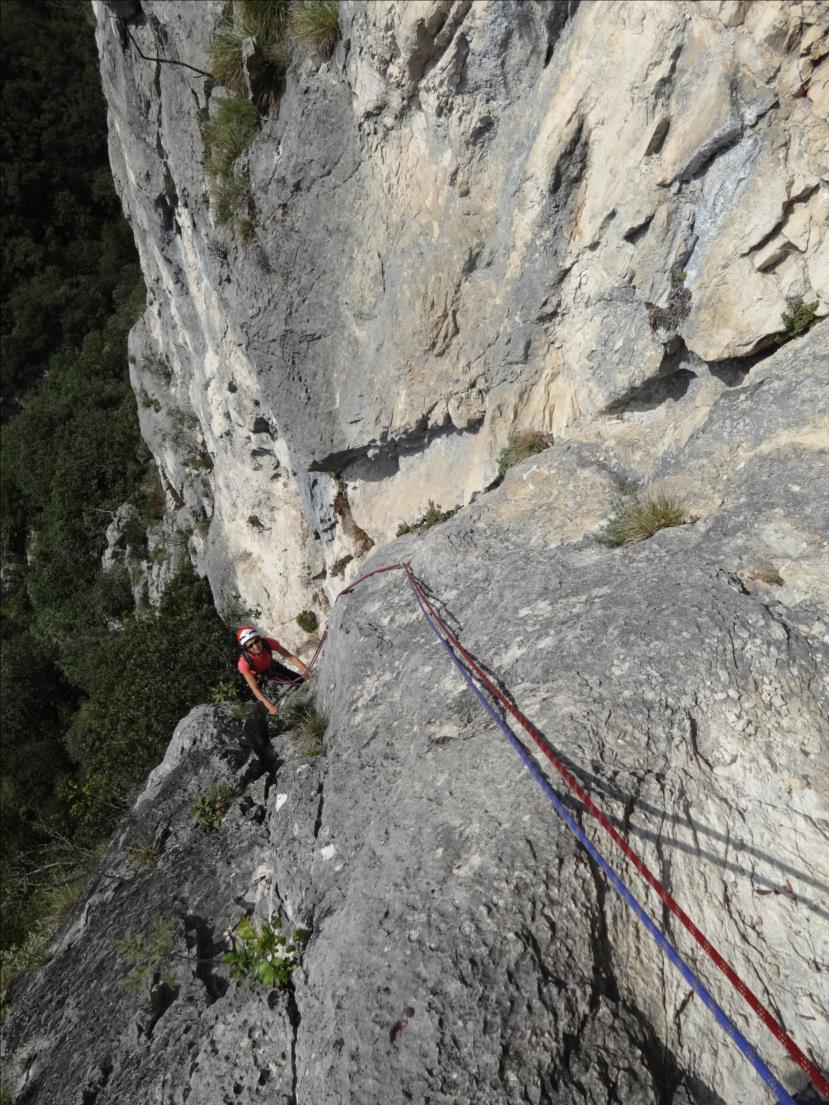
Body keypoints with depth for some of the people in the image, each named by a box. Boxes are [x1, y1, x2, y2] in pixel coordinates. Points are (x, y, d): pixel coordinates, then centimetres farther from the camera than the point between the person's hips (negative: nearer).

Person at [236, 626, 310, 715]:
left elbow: (290, 657, -33)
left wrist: (304, 669, -48)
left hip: (270, 666, 3)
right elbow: (254, 688, -40)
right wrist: (269, 706, -50)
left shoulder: (268, 643, -38)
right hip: (255, 675, -3)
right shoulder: (244, 662, -42)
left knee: (299, 680, 5)